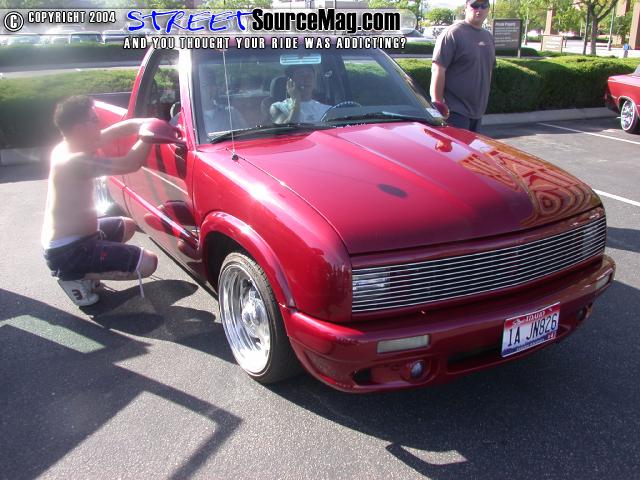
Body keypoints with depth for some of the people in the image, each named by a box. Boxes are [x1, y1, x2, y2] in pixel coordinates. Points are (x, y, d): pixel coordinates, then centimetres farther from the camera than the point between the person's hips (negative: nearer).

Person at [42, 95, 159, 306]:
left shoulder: (67, 147, 5)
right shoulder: (76, 161, -25)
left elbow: (120, 129, 5)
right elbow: (130, 164, -27)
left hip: (69, 238, 10)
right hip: (67, 252, -10)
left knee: (127, 225, 31)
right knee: (147, 263, -15)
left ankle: (77, 271, 17)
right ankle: (76, 277, -2)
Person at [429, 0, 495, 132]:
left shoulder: (488, 37, 15)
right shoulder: (453, 33, -9)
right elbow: (438, 69, -15)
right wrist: (438, 104, -19)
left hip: (477, 111, 8)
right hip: (455, 111, -8)